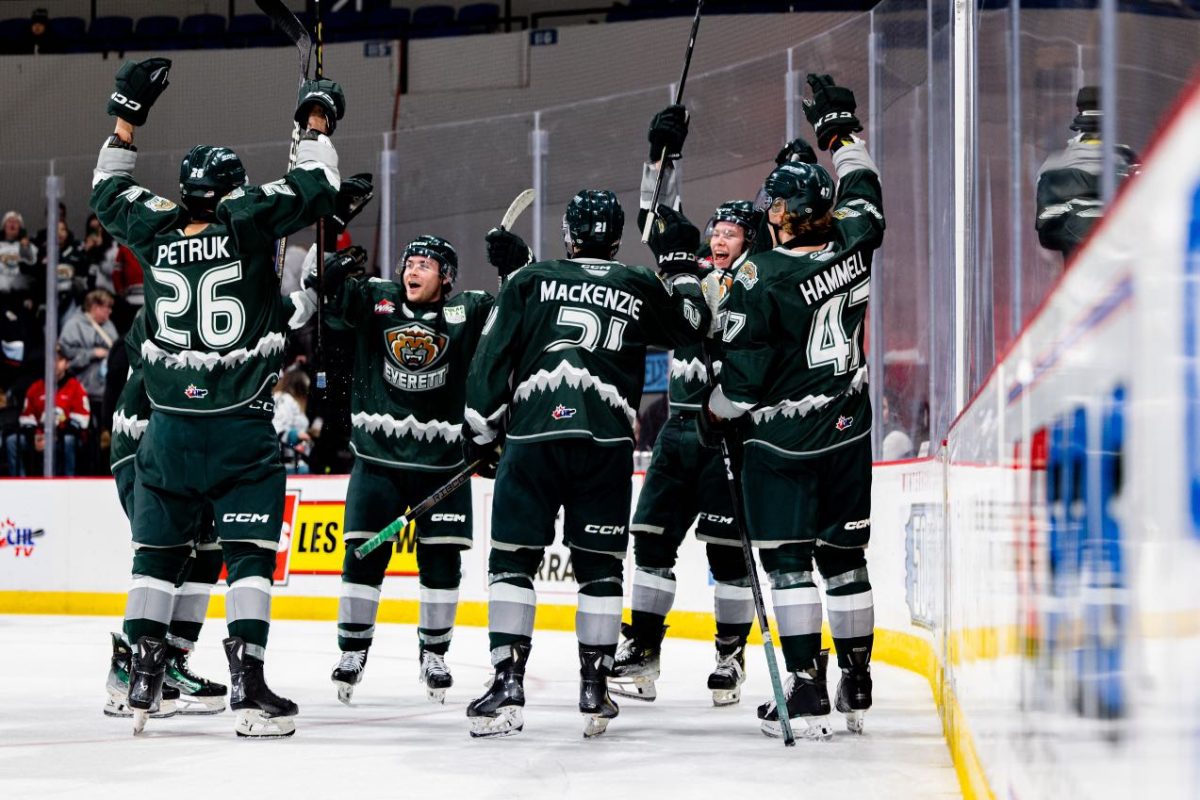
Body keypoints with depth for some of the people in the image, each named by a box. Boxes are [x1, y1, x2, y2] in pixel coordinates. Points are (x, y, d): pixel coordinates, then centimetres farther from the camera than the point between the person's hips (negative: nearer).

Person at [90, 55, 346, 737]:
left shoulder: (155, 227, 3)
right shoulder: (248, 219, -7)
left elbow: (109, 191, 21)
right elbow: (316, 189, -3)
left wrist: (128, 113, 27)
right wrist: (317, 123, 12)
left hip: (170, 425, 3)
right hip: (243, 429, -3)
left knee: (158, 549, 14)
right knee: (250, 552, -1)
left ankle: (142, 680, 10)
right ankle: (249, 685, -10)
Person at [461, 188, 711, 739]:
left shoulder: (530, 281, 9)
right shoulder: (643, 289, 12)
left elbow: (493, 357, 6)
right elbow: (693, 329, 27)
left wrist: (482, 431, 13)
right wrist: (680, 266, 36)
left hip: (532, 434, -1)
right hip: (606, 443, 1)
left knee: (512, 559, 3)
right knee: (599, 565, 10)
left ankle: (508, 687, -6)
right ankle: (594, 692, 9)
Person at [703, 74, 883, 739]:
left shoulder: (763, 277, -18)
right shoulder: (852, 246, -2)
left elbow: (743, 371, -13)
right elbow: (864, 193, 21)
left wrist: (716, 417, 4)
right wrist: (841, 129, 31)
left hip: (782, 441, -6)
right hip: (847, 432, 6)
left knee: (788, 560, -1)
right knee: (844, 557, 13)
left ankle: (807, 693, -6)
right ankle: (857, 689, 18)